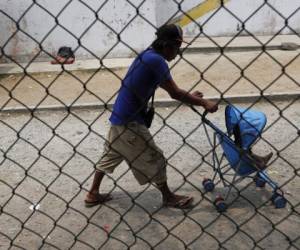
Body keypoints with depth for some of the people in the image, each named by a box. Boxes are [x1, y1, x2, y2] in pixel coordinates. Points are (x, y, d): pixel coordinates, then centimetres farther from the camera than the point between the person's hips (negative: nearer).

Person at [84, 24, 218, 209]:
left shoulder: (148, 55, 10)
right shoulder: (156, 60, -20)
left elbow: (167, 87, 19)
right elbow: (175, 93, -19)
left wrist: (189, 96, 15)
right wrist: (203, 103, -10)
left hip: (120, 116, 10)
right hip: (130, 121, -10)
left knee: (111, 155, 21)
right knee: (154, 158, 5)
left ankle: (93, 195, 32)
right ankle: (168, 197, 22)